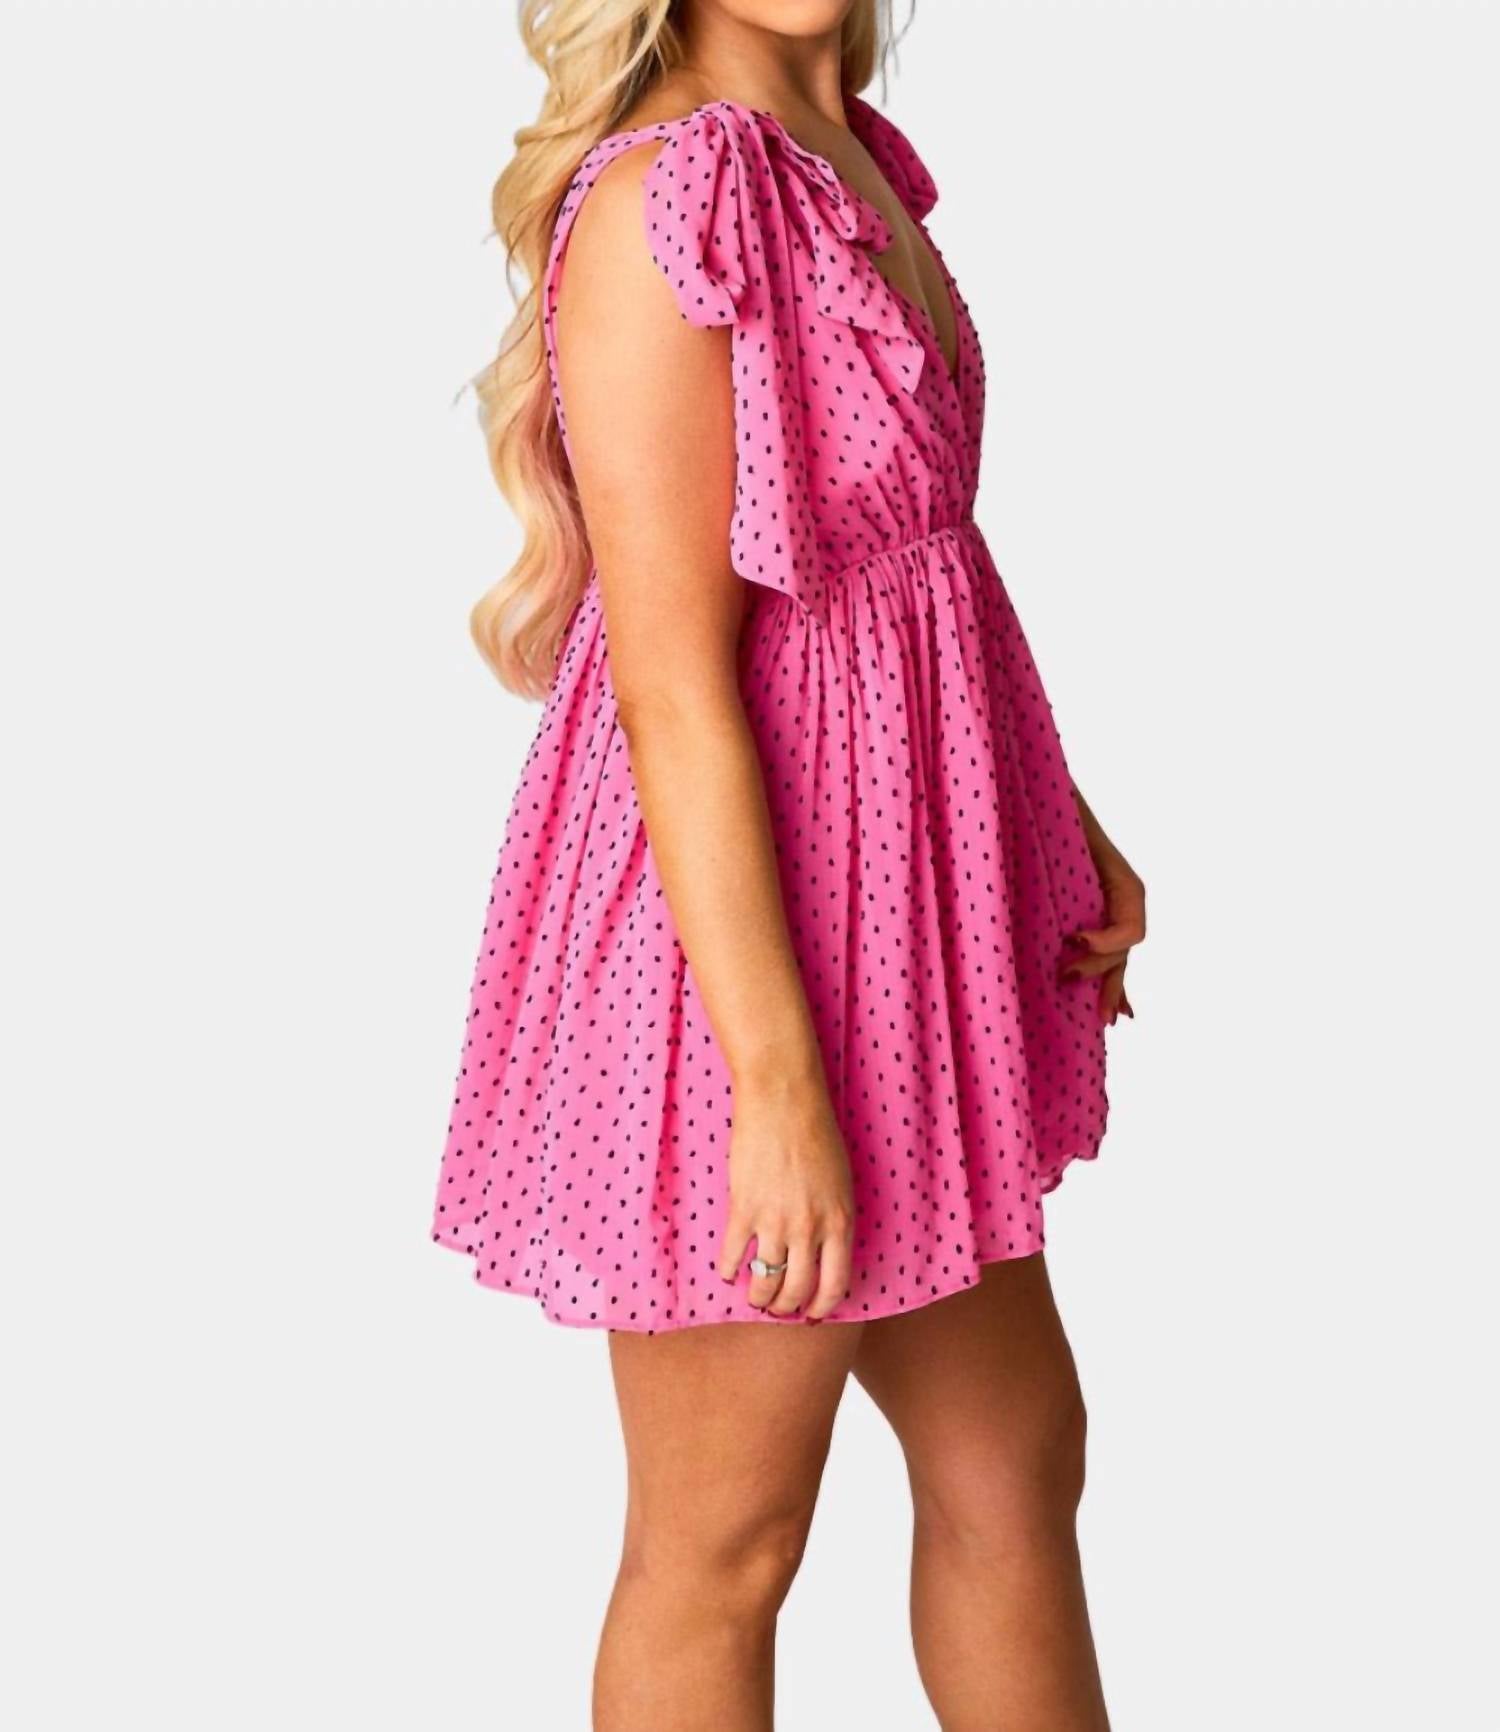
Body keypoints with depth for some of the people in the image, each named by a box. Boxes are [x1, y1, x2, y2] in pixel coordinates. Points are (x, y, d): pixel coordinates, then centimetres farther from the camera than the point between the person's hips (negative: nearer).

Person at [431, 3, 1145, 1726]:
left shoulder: (840, 162, 7)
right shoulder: (664, 203, -20)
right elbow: (669, 688, -22)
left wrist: (1066, 825, 12)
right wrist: (780, 1082, -22)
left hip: (885, 912, 9)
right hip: (737, 929, -9)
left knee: (1013, 1457, 21)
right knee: (724, 1551, 9)